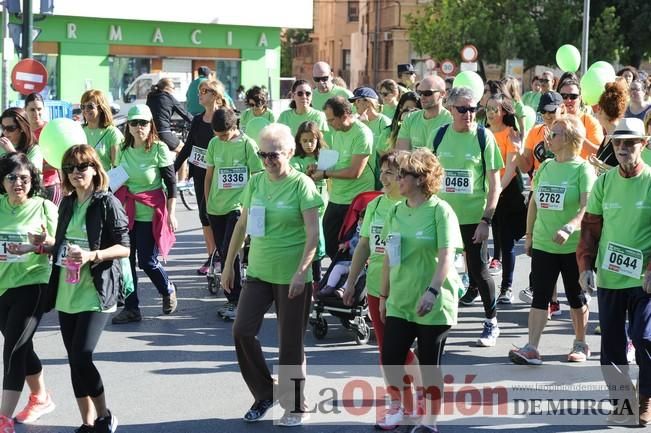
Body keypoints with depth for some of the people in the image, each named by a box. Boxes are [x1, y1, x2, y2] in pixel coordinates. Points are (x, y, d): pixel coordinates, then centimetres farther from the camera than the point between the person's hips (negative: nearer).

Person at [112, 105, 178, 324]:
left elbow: (171, 183, -6)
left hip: (150, 214, -5)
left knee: (147, 262, -2)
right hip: (126, 212, 5)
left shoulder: (159, 149, -8)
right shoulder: (123, 150, 6)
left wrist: (171, 213, -10)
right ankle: (131, 308, 11)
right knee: (126, 260, 2)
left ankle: (168, 291, 28)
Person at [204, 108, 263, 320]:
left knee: (229, 252, -14)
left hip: (238, 206, -5)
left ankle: (236, 300, -5)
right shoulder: (214, 143, 6)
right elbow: (209, 175, 14)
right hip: (216, 207, 5)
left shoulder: (247, 144, -7)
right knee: (223, 253, 9)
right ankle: (231, 299, 20)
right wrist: (207, 203, 13)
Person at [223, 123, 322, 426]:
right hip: (258, 272, 5)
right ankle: (264, 394, 16)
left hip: (290, 276, -5)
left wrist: (301, 272, -22)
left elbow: (313, 233, -14)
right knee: (242, 331, -3)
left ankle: (295, 407, 18)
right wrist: (228, 265, 13)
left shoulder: (302, 184, -10)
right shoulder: (256, 182, 5)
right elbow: (242, 225, 13)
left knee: (291, 343, 2)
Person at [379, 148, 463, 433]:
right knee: (390, 358, 1)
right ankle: (396, 409, 23)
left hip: (433, 304, -5)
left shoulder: (440, 210, -11)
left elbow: (447, 255, -18)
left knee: (429, 363, 4)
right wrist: (384, 295, 15)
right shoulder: (396, 211, 7)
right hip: (400, 301, 5)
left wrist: (432, 291, -29)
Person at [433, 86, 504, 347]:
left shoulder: (484, 137, -6)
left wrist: (486, 220, -12)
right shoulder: (440, 135, 1)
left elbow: (494, 184, -6)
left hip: (474, 217, -3)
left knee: (479, 270, 3)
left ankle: (491, 322, 19)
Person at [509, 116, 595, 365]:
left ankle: (581, 345, 25)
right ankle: (532, 349, -5)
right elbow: (534, 203, 16)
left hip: (573, 246, -5)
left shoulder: (583, 169, -9)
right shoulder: (545, 167, 9)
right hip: (543, 244, 5)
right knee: (540, 296, -1)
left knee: (575, 297, 9)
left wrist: (569, 228, -35)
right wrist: (529, 236, 16)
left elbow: (588, 207, -20)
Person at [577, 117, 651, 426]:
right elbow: (590, 227, 10)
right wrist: (585, 266, 0)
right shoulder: (604, 182, 5)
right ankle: (623, 401, 17)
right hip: (608, 277, 4)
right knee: (612, 342, 6)